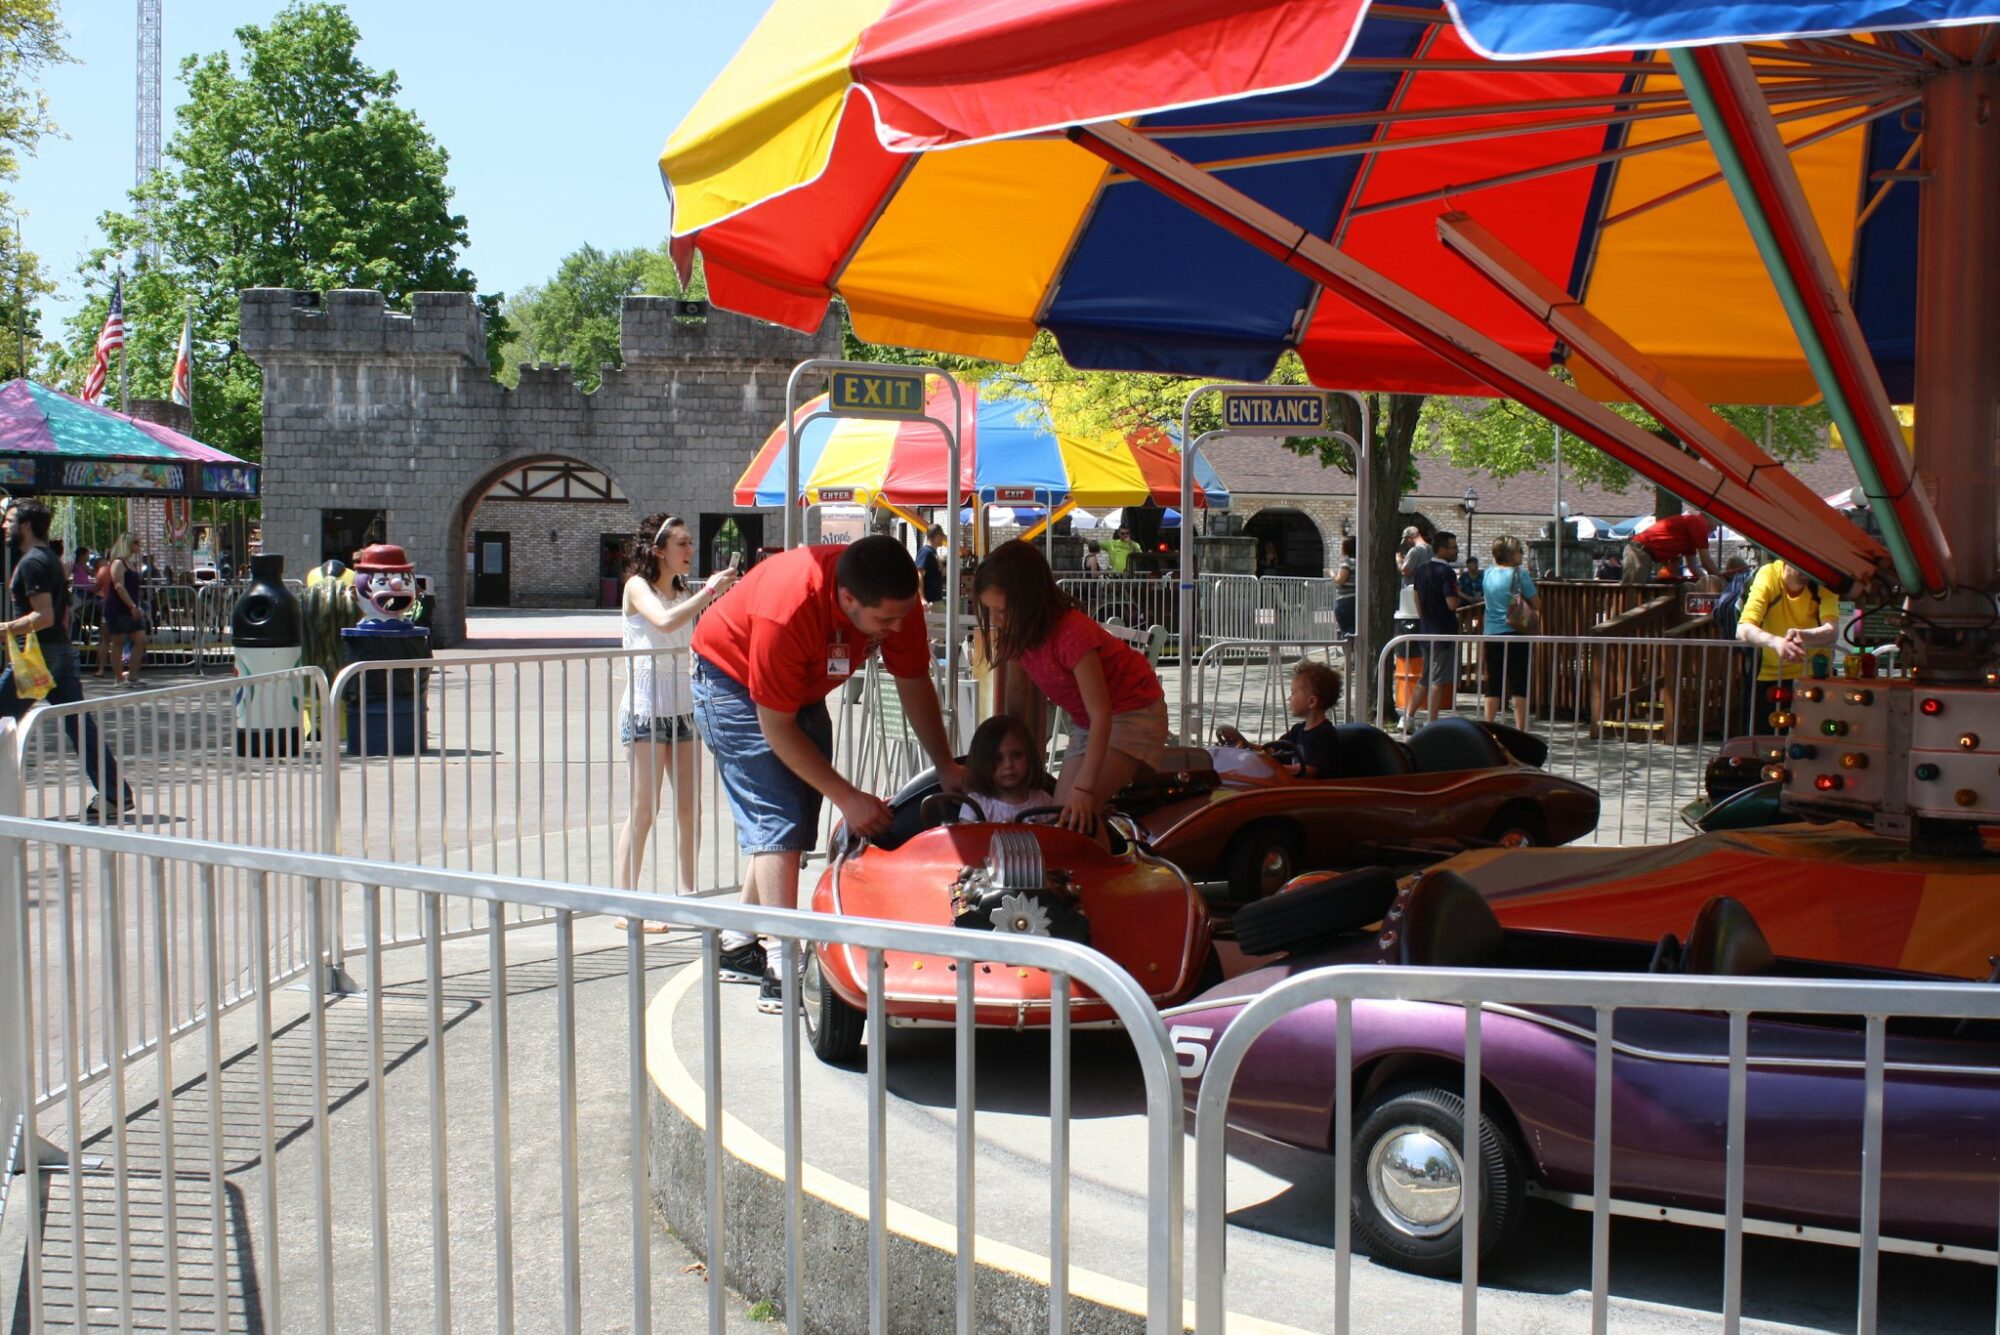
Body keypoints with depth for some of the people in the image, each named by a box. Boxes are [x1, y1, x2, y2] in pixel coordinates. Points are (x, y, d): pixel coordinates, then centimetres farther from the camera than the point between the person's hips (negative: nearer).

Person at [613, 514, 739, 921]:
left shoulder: (685, 593, 14)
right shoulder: (637, 587, -6)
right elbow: (665, 622, -25)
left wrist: (724, 595, 2)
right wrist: (710, 590, -21)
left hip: (684, 708, 6)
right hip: (646, 710, -6)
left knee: (689, 807, 7)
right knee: (644, 810, -6)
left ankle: (688, 896, 16)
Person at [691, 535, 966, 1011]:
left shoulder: (897, 600, -23)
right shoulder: (787, 612, -40)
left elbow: (915, 684, -6)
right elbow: (777, 728, -30)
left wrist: (946, 767, -10)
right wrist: (848, 798, -29)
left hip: (804, 690, 7)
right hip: (732, 679, -7)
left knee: (792, 819, 11)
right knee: (778, 819, -17)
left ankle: (738, 948, 25)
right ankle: (782, 974, -18)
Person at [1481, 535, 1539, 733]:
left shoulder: (1488, 573, 6)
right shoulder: (1519, 574, -9)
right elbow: (1537, 604, -7)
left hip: (1491, 635, 5)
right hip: (1515, 634, -5)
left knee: (1493, 686, 9)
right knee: (1519, 686, 0)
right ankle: (1520, 731, -1)